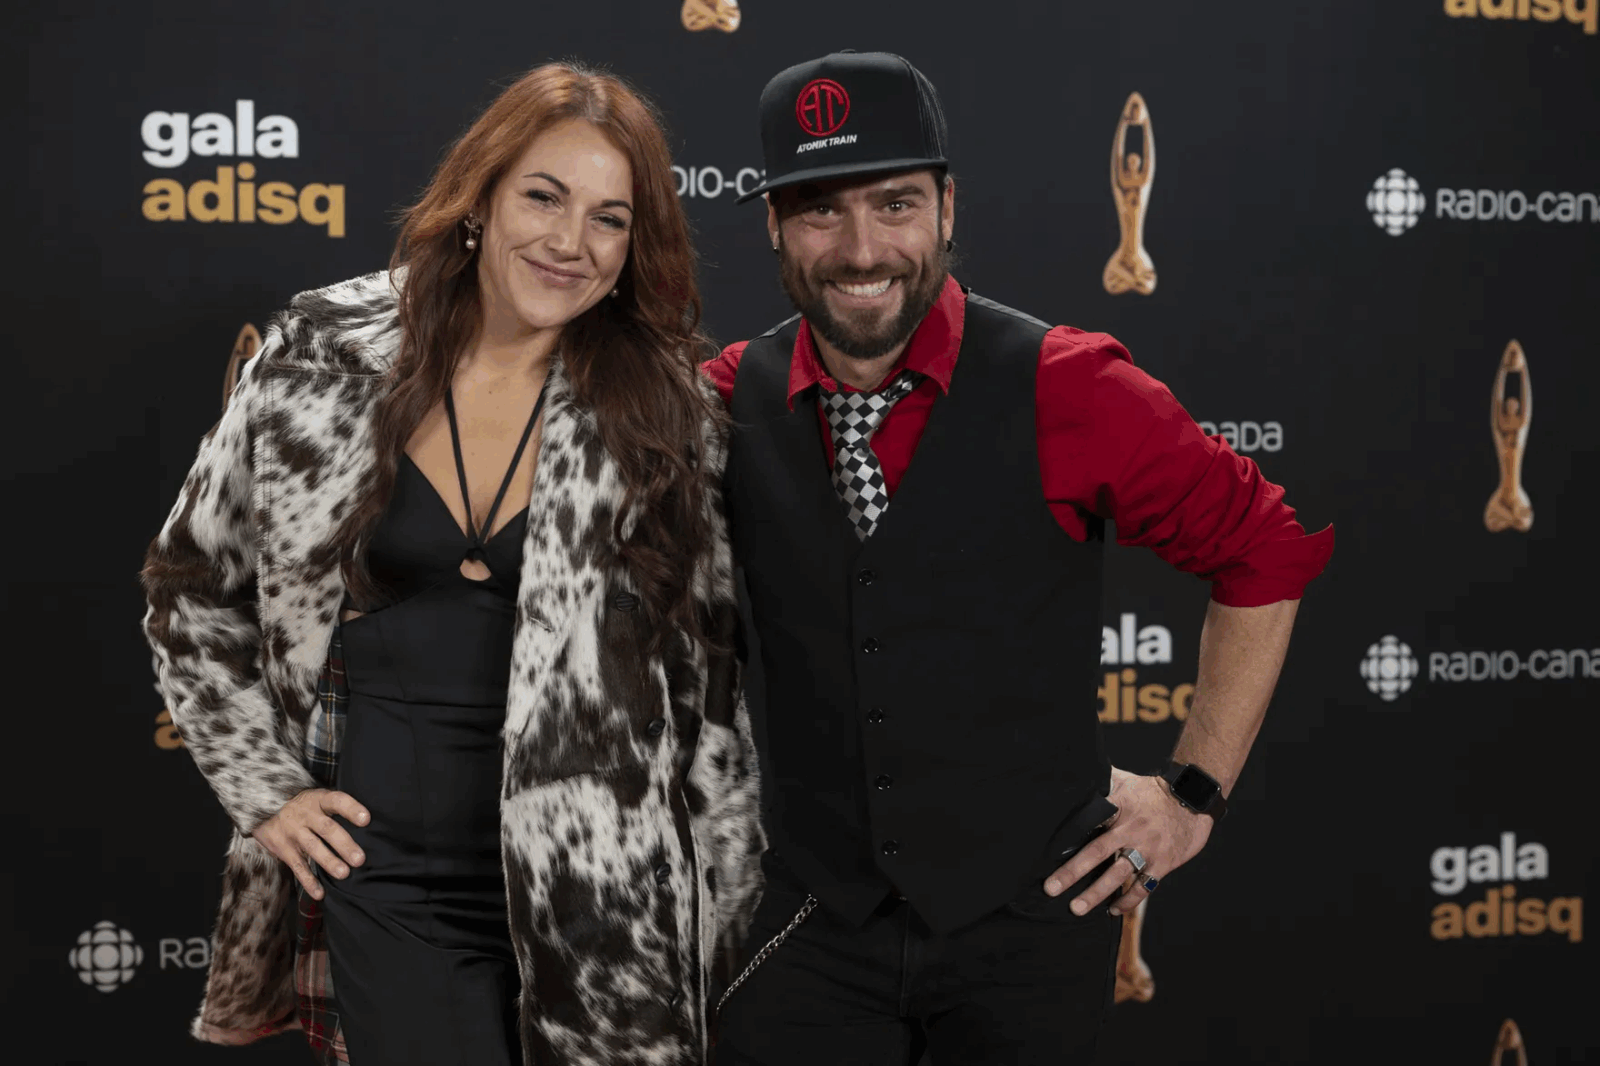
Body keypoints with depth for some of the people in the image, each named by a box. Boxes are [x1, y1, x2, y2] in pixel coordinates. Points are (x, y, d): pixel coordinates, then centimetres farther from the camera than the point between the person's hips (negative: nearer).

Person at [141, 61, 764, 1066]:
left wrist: (715, 900, 2)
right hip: (390, 879, 0)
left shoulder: (663, 409, -2)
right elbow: (193, 585, 10)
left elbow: (710, 674, 2)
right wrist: (267, 789, 5)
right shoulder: (325, 360, -2)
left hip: (598, 891, 0)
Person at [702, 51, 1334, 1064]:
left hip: (1031, 917, -1)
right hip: (812, 921, 2)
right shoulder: (729, 401, -3)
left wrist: (1196, 790, 0)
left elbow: (1271, 549, -2)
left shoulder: (1066, 390, -11)